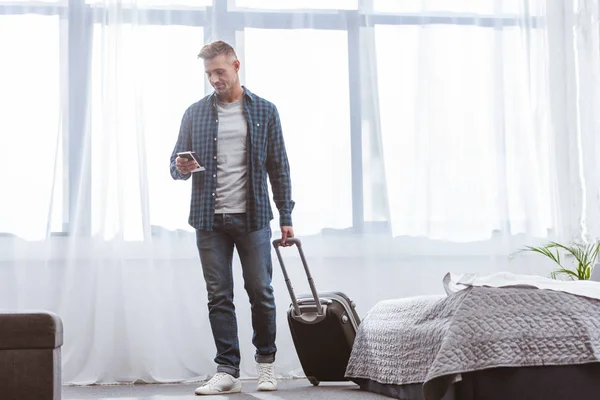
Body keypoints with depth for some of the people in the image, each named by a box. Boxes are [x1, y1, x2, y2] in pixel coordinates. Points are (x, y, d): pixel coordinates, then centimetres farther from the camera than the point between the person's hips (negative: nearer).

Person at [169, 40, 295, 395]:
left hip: (253, 217, -1)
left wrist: (286, 216, 1)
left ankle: (266, 362, 20)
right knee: (219, 297, 2)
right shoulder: (195, 113, 9)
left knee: (261, 292, 3)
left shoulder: (265, 111, 6)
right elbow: (177, 163, 12)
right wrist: (181, 167, -13)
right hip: (210, 220, 1)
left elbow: (279, 167, 6)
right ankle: (227, 372, 6)